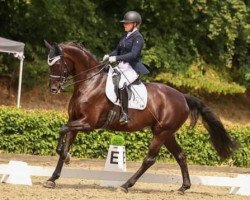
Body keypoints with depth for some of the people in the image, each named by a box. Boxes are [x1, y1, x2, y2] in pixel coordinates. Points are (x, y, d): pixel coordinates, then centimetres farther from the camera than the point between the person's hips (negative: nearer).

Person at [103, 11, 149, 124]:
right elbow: (118, 50, 21)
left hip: (132, 67, -9)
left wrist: (116, 58, -28)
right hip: (122, 66, 9)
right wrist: (109, 56, 0)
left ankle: (125, 114, -28)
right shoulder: (125, 36, 15)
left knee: (122, 84, -32)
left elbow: (133, 54, -22)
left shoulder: (138, 38, -11)